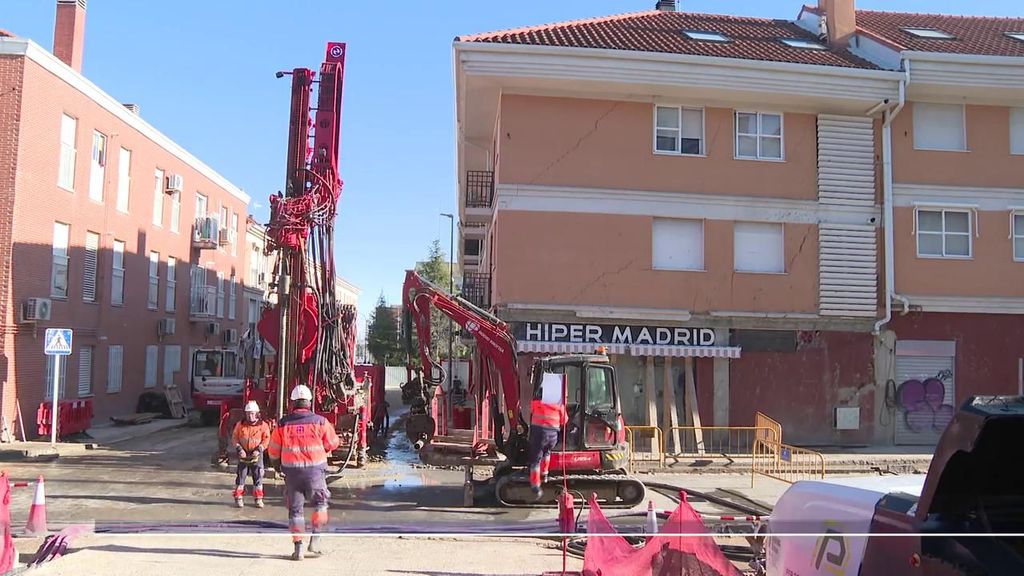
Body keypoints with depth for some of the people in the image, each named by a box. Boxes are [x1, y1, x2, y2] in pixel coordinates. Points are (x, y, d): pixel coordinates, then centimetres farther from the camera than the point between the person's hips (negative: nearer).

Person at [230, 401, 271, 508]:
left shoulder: (263, 425, -4)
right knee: (240, 476, 5)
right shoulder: (240, 425, 1)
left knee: (258, 477, 3)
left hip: (257, 455, -1)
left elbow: (266, 439, -5)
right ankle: (238, 498, 14)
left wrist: (259, 450, -16)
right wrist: (239, 449, -10)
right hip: (243, 455, 1)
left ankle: (258, 498, 13)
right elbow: (234, 438, 3)